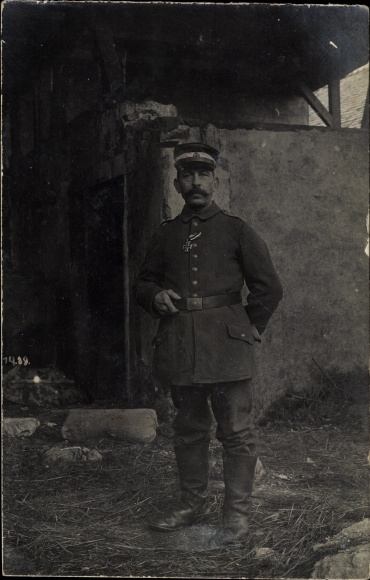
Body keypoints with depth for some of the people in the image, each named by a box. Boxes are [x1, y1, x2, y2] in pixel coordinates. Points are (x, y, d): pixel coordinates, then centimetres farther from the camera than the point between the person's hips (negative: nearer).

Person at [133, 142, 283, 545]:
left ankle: (237, 513, 10)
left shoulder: (236, 231, 4)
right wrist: (155, 296, -1)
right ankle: (192, 502, 27)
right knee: (188, 429, 13)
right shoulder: (165, 235, 13)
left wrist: (250, 328, 3)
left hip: (225, 345, -3)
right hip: (178, 346, 3)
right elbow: (143, 283, 20)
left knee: (236, 431, -1)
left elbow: (269, 288, 5)